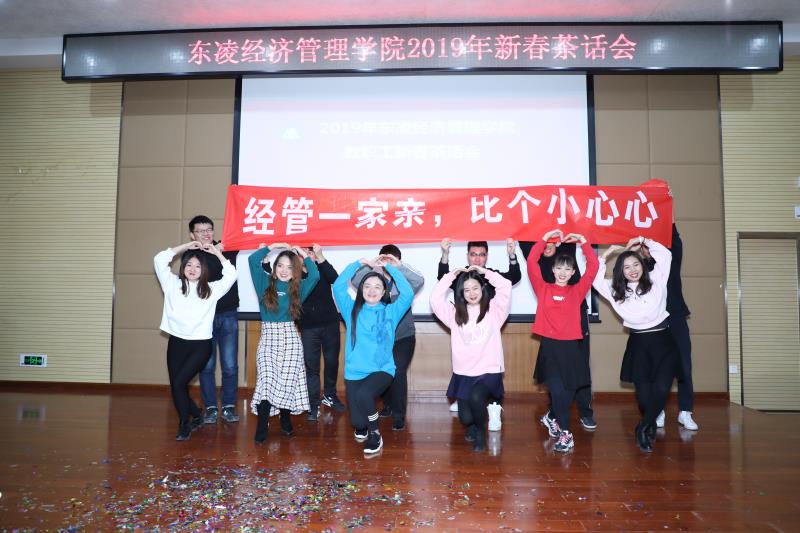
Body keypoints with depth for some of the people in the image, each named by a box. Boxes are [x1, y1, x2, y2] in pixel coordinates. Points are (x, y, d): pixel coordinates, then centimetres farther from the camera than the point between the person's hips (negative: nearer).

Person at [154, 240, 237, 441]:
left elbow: (231, 274, -2)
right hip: (176, 343, 3)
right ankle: (197, 415, 30)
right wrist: (185, 246, 4)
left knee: (179, 383, -12)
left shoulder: (211, 289, 5)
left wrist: (217, 252, 3)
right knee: (176, 386, 5)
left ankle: (184, 425, 7)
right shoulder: (173, 284, 7)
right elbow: (159, 260, 3)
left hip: (200, 345, -3)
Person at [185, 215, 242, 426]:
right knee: (206, 366, 4)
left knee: (230, 365, 0)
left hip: (228, 316, 0)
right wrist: (216, 252, -15)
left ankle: (229, 406, 12)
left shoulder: (227, 249, 5)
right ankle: (210, 408, 15)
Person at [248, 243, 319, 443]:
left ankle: (285, 419, 15)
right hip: (268, 337, 0)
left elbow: (315, 276, -6)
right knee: (266, 379, -13)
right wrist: (273, 246, 4)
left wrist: (303, 254, 2)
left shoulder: (297, 288, 9)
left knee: (288, 380, -4)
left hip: (290, 338, 1)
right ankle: (261, 427, -8)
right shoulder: (265, 283, 8)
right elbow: (253, 260, 0)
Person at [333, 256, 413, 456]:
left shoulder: (390, 311, 3)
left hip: (382, 370, -2)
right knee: (357, 422, -3)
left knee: (363, 395, -32)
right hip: (354, 372, 2)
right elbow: (338, 286, -4)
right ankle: (362, 428, 38)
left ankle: (375, 435, -4)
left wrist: (390, 267, -5)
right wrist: (360, 263, -2)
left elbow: (408, 293, -11)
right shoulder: (352, 310, 6)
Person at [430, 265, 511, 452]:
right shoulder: (455, 313, 7)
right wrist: (451, 276, -2)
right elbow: (435, 299, -4)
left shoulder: (493, 310, 2)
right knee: (465, 418, -5)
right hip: (464, 373, 2)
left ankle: (480, 431, 2)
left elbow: (506, 286, -11)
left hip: (490, 371, -2)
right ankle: (473, 425, 35)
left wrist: (486, 272, -4)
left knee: (476, 398, -30)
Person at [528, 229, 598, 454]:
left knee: (568, 391, 8)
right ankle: (565, 433, 9)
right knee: (557, 390, -8)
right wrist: (546, 237, -3)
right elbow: (531, 262, -2)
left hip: (571, 347, 2)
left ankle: (553, 418, 32)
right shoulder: (543, 289, 5)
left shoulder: (577, 291, 8)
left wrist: (583, 241, -2)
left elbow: (593, 266, 1)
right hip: (549, 346, -2)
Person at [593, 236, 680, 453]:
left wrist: (643, 241, -1)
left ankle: (643, 428, 9)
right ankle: (649, 429, 22)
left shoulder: (655, 280, 1)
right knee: (643, 392, -3)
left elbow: (665, 255, 0)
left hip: (663, 340, -1)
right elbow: (594, 277, -2)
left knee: (661, 389, -14)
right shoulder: (615, 290, 3)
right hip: (638, 345, 1)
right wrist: (607, 253, -1)